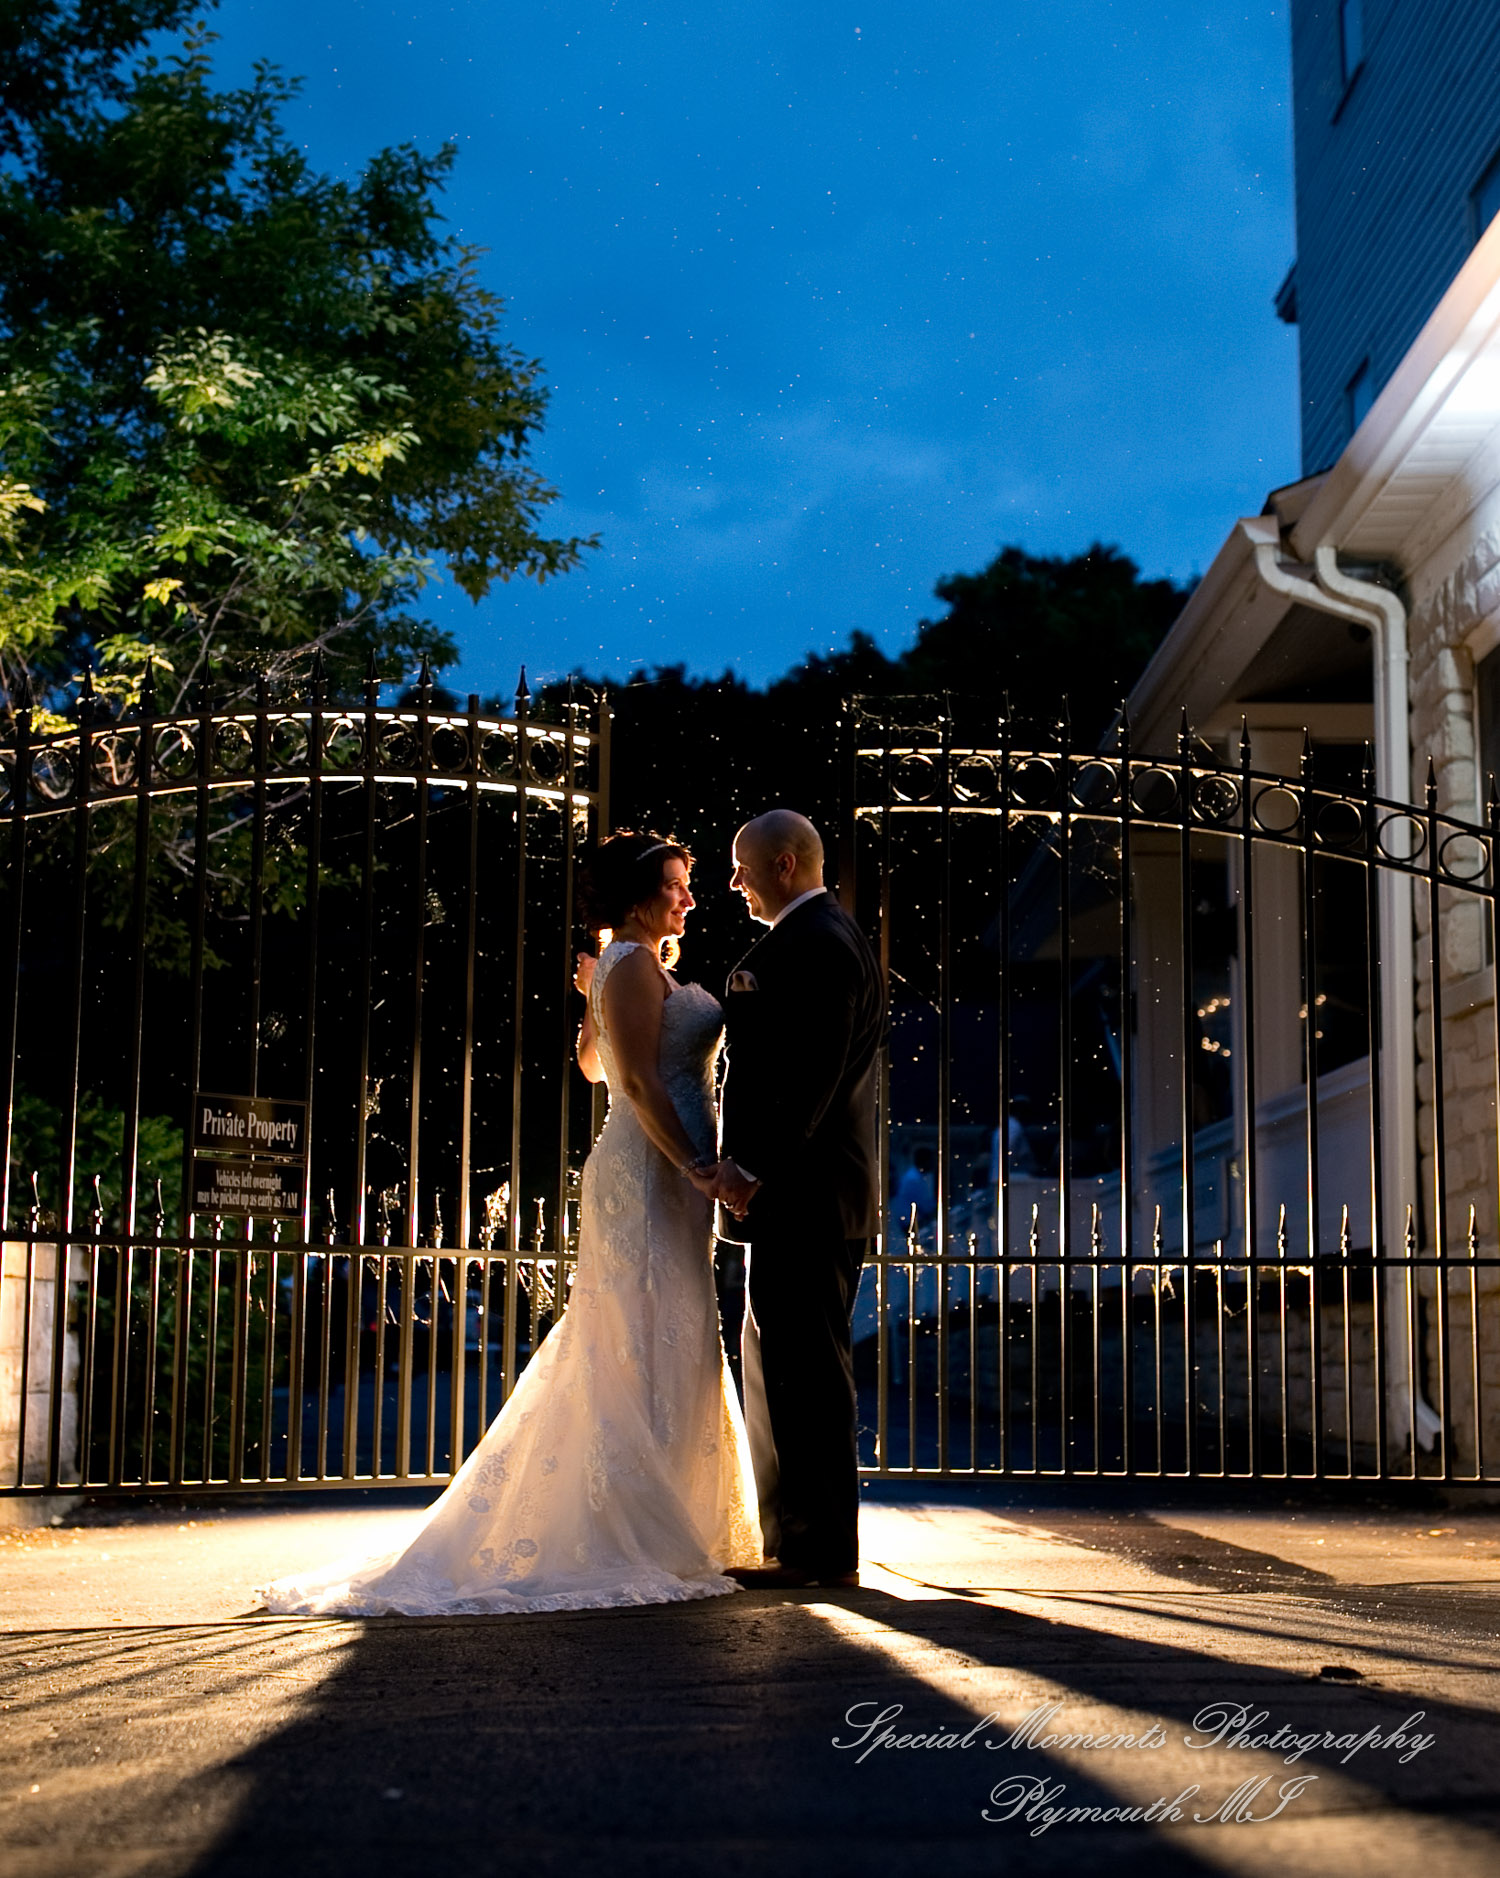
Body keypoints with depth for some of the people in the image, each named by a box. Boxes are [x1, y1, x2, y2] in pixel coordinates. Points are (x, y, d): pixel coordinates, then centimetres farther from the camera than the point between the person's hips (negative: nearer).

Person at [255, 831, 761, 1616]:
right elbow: (640, 1081, -21)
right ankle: (633, 1546, -7)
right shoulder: (634, 964, -12)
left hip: (650, 1176, 11)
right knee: (650, 1362, -9)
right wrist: (700, 1166, -25)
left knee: (650, 1364, 13)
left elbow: (592, 1064, 29)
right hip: (652, 1176, -11)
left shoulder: (623, 968, 18)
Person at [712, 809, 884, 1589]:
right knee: (776, 1368, 15)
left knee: (805, 1371, -7)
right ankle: (800, 1543, 21)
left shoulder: (810, 943, -14)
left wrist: (751, 1167, -22)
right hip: (806, 1194, 11)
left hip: (804, 1195, -11)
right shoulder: (827, 936, 20)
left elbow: (811, 1072, -23)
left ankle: (823, 1553, -1)